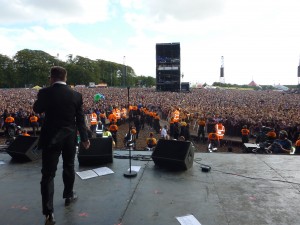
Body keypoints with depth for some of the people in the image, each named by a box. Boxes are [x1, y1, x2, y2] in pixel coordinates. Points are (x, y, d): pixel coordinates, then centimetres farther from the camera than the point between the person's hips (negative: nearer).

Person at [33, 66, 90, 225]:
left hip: (51, 138, -2)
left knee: (48, 174, 2)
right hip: (70, 138, 3)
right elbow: (80, 119, 0)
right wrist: (84, 138, 9)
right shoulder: (76, 95, -4)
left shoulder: (45, 93, -10)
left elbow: (37, 110, 9)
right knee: (68, 167, 23)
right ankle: (68, 196, 41)